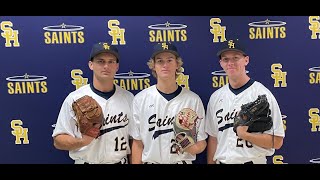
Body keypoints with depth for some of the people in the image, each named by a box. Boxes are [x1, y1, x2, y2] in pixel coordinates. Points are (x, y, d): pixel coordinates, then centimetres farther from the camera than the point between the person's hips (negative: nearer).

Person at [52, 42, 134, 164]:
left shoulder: (128, 98, -3)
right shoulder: (75, 98, -10)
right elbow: (58, 140, -8)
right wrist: (83, 141, -24)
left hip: (121, 161, 2)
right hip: (85, 161, -2)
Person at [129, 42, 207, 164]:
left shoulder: (193, 99, -8)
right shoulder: (140, 99, -8)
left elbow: (202, 142, -3)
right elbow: (137, 143, -3)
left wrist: (191, 148, -22)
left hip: (183, 160, 0)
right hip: (150, 160, 0)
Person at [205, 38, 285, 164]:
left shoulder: (262, 94, -12)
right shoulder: (216, 97, 2)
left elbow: (277, 141, -13)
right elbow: (213, 137, 7)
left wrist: (244, 134, -20)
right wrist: (210, 162, 3)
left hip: (253, 160, -4)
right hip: (221, 161, 4)